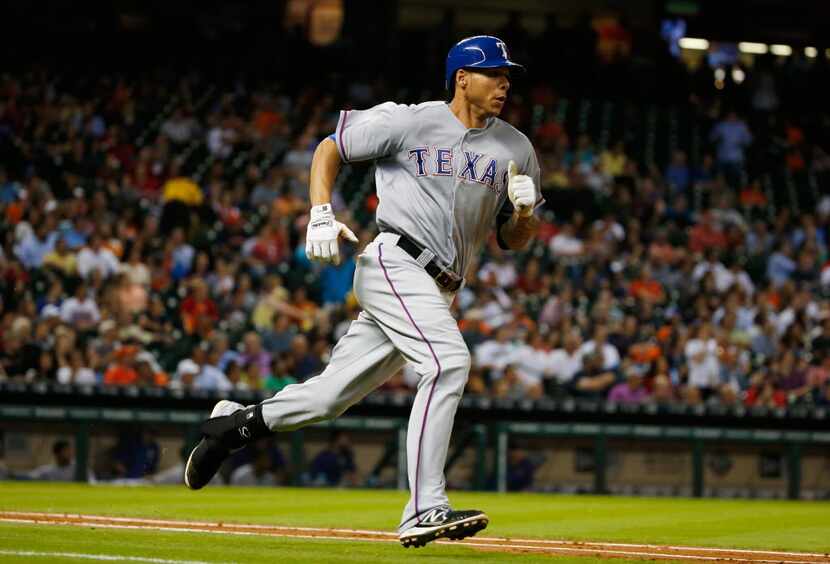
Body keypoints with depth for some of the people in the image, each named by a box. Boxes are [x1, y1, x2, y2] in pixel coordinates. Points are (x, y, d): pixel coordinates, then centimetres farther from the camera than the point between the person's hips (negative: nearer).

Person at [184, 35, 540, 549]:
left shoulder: (516, 149, 12)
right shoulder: (410, 122, -1)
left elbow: (517, 242, 15)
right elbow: (330, 148, 8)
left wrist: (525, 210, -8)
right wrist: (321, 213, -7)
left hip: (437, 291, 6)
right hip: (396, 262, -6)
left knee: (333, 395, 8)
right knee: (449, 361, -28)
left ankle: (237, 423, 31)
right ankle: (425, 510, -31)